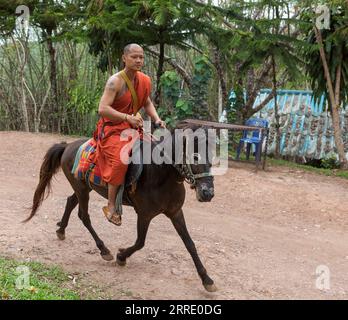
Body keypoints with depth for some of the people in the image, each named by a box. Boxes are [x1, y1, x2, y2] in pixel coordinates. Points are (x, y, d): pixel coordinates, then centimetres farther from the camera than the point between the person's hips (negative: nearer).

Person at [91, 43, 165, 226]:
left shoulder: (145, 80, 4)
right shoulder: (115, 81, -17)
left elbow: (147, 103, 20)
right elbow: (103, 109, -24)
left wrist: (157, 119, 1)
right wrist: (128, 117, -31)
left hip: (133, 127, 8)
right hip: (112, 129, -7)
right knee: (121, 158, -32)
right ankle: (111, 206, -22)